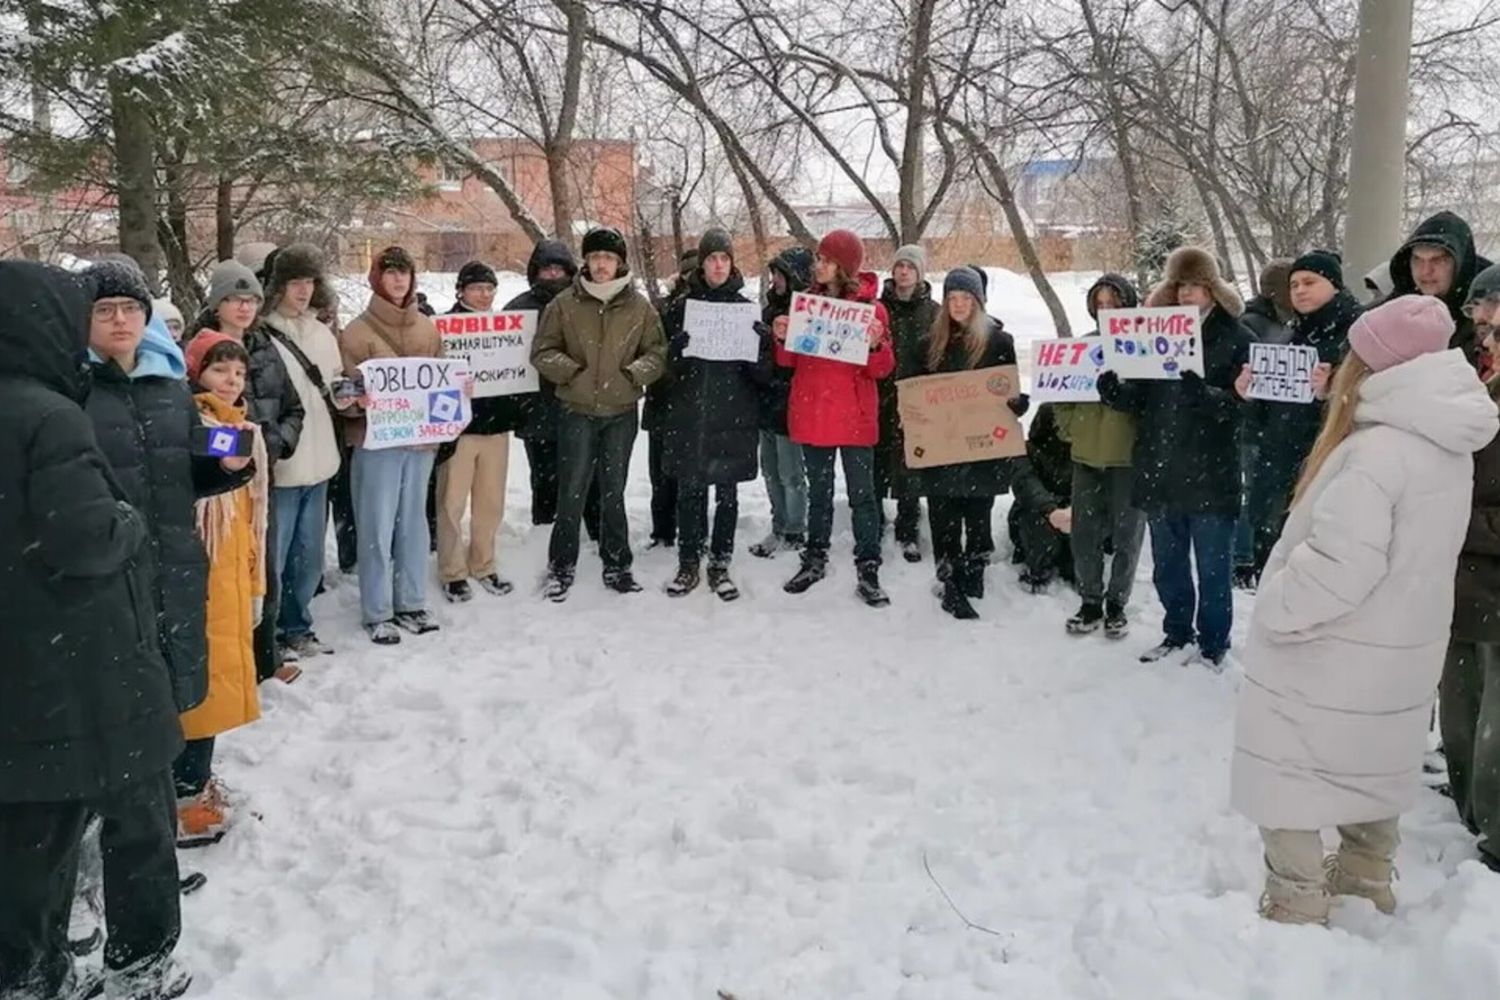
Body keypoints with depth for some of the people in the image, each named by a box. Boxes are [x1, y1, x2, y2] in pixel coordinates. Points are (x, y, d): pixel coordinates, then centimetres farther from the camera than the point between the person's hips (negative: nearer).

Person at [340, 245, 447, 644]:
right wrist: (362, 401, -26)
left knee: (413, 521, 13)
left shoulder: (426, 328, 11)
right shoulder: (359, 331, -5)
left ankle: (411, 603, 24)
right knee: (378, 527, 0)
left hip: (421, 438, 5)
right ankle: (377, 613, 9)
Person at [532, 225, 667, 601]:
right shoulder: (564, 304, -2)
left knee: (614, 492, 12)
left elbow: (657, 352, 4)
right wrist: (572, 372, -14)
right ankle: (561, 566, 16)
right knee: (572, 493, 1)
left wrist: (633, 373, -13)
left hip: (622, 412, 1)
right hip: (576, 410, -1)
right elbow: (542, 352, 0)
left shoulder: (639, 307, 1)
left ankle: (617, 565, 23)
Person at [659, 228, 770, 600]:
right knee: (689, 491, 4)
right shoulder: (682, 306, 5)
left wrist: (754, 352, -17)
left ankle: (719, 566, 17)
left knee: (727, 492, 6)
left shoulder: (746, 307, 5)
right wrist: (677, 350, -19)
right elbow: (664, 362, 2)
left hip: (733, 417, 0)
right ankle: (689, 565, 15)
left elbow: (764, 370, 4)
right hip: (687, 415, 0)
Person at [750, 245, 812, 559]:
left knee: (790, 473, 1)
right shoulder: (773, 306, 12)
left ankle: (794, 535, 14)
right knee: (770, 469, 15)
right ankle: (779, 528, 26)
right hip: (768, 403, 8)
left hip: (790, 405, -8)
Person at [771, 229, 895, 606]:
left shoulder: (871, 307, -4)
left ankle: (868, 571, 8)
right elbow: (789, 361, 10)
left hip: (854, 417, -3)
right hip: (811, 414, 3)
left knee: (862, 494, 1)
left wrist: (877, 344, -23)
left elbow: (882, 370, -4)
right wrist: (782, 338, -10)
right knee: (818, 492, 15)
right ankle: (814, 560, 27)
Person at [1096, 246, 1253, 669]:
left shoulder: (1236, 338, -5)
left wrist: (1201, 391, -32)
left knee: (1212, 567, 6)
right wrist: (1113, 389, -12)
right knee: (1168, 563, 17)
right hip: (1159, 471, 5)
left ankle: (1213, 643, 21)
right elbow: (1140, 397, 9)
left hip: (1209, 476, -5)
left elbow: (1240, 404, -13)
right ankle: (1177, 633, 33)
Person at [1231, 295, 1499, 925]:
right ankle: (1366, 883, 43)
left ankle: (1297, 911, 14)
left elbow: (1339, 566, -30)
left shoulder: (1376, 450, -28)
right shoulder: (1447, 444, 2)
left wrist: (1274, 611, -17)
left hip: (1328, 660, -9)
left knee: (1285, 784, 6)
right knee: (1370, 767, 25)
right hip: (1396, 656, 9)